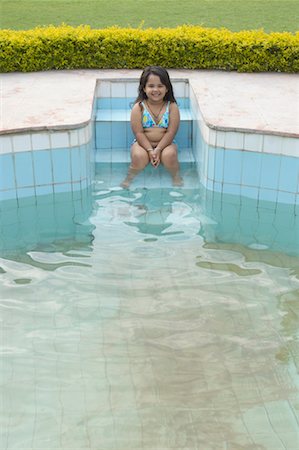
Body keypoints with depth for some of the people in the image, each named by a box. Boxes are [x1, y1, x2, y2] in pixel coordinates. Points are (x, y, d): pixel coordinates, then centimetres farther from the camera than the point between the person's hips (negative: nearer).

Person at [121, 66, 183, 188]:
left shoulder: (172, 107, -5)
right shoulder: (138, 107, -6)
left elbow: (171, 132, -10)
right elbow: (139, 133, -10)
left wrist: (158, 149, -22)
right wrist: (150, 150, -22)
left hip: (165, 144, 1)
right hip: (143, 144, 0)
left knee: (169, 155, -32)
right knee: (139, 157, -32)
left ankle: (176, 178, -1)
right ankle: (129, 178, -2)